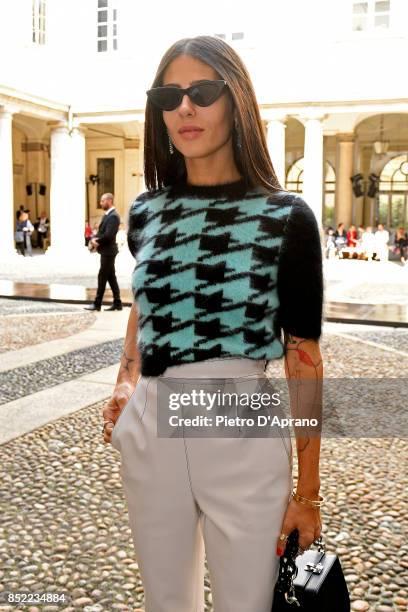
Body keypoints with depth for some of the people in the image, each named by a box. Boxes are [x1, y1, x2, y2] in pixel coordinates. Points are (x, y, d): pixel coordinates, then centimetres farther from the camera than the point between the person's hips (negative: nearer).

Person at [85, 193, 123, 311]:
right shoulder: (107, 215, 15)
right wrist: (93, 239, -5)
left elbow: (108, 235, -23)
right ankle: (117, 303, 14)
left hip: (108, 251, -10)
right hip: (106, 251, 10)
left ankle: (97, 304, 2)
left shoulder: (113, 216, -16)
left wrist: (96, 241, -9)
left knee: (102, 277, -4)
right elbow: (101, 232, 14)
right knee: (111, 277, 10)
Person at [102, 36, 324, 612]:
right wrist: (124, 386, 4)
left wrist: (308, 493, -6)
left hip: (244, 439, -4)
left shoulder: (285, 217, -10)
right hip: (148, 433, 5)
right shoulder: (145, 212, 3)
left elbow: (304, 359, -8)